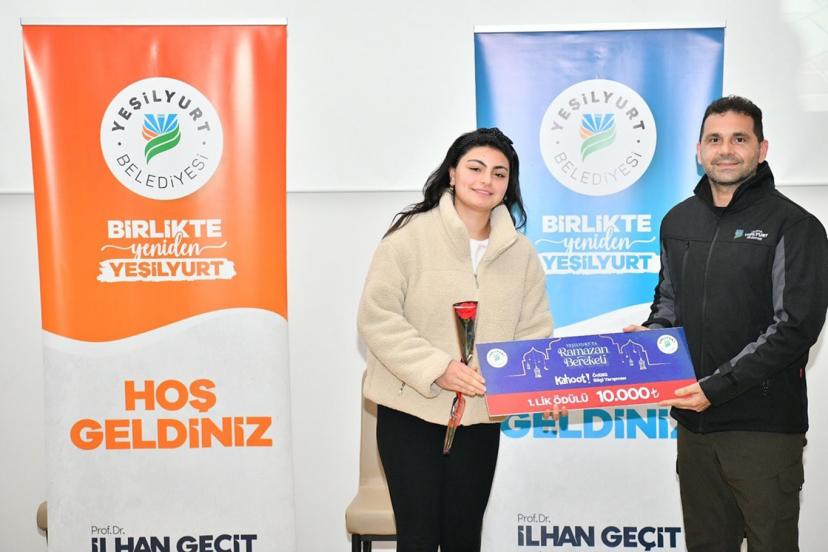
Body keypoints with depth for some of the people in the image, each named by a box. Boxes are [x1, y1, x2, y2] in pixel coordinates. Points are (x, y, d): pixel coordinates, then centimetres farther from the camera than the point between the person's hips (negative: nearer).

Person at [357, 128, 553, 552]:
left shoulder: (521, 253, 5)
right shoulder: (411, 235, -9)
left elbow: (533, 333, 6)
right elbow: (377, 317, -13)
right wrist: (437, 368, -23)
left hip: (479, 417, 4)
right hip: (410, 412, -4)